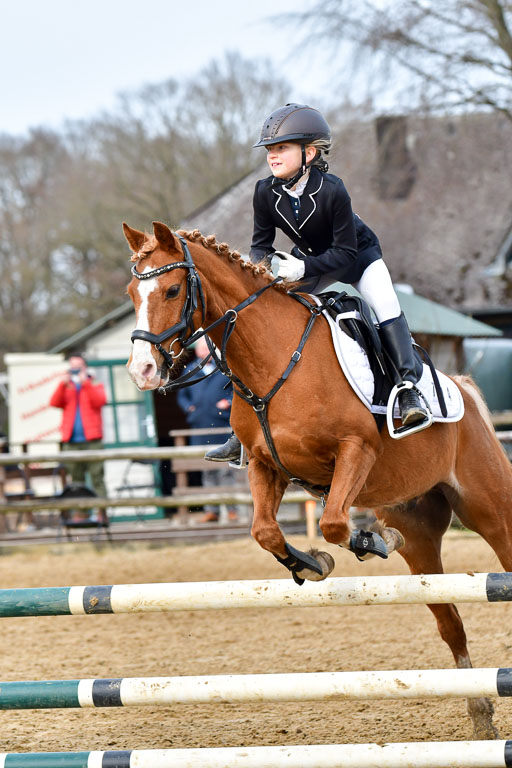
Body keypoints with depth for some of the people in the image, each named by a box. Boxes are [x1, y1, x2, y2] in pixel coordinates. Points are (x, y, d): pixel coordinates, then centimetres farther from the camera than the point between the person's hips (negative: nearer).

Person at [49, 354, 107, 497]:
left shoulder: (96, 386, 14)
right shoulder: (65, 388, 19)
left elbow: (99, 401, -7)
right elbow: (54, 403, 1)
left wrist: (86, 383, -11)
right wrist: (63, 384, -11)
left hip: (91, 439, -2)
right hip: (71, 441, 2)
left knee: (97, 477, -8)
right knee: (76, 479, 2)